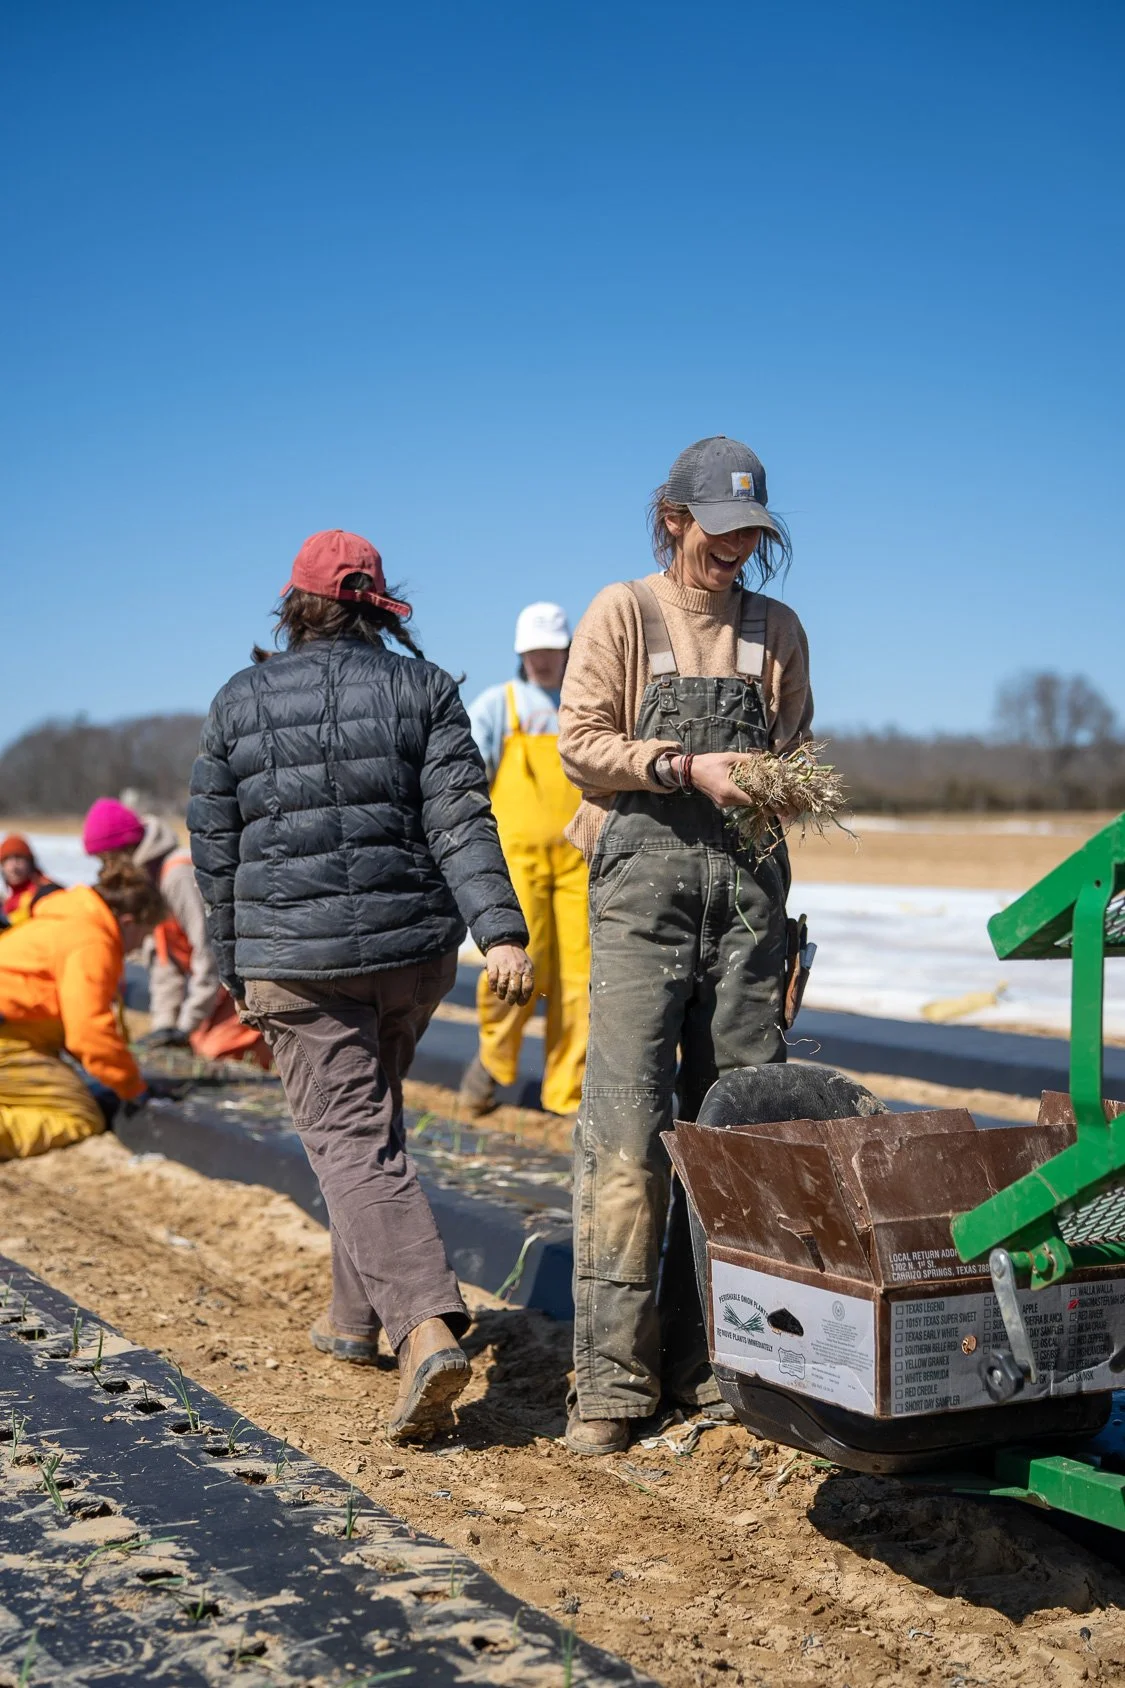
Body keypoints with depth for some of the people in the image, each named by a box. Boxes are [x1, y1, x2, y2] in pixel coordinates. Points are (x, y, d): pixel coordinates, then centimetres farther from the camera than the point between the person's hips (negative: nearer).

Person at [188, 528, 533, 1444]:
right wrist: (502, 931, -16)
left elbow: (215, 849, 6)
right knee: (372, 1114, 21)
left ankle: (428, 1326, -22)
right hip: (413, 943, 3)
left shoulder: (241, 702, 2)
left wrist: (233, 966, 16)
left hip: (295, 956, -2)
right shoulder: (422, 689, 2)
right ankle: (356, 1317, 30)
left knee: (351, 1139, -4)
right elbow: (462, 819, -10)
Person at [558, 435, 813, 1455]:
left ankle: (709, 1356, 12)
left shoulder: (777, 630, 16)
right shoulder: (624, 614, 5)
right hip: (643, 875, -4)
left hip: (748, 883, 4)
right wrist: (687, 768, -15)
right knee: (627, 1120, -10)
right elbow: (581, 743, -1)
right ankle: (611, 1373, -6)